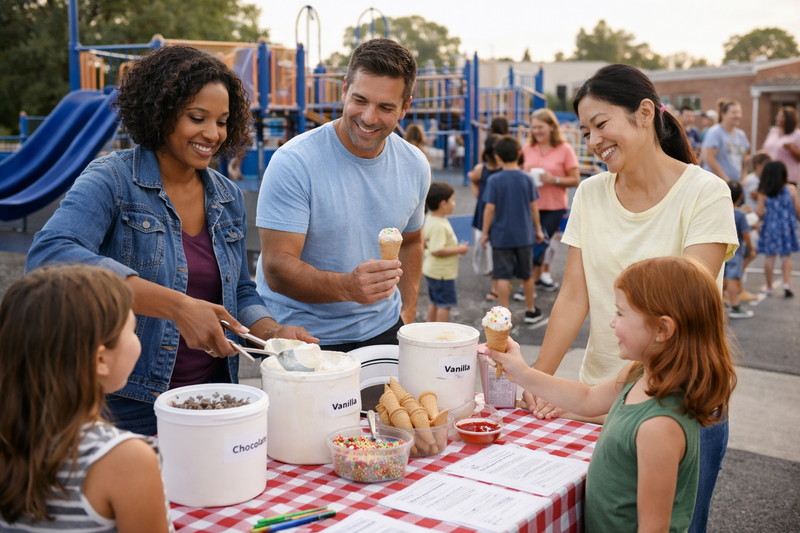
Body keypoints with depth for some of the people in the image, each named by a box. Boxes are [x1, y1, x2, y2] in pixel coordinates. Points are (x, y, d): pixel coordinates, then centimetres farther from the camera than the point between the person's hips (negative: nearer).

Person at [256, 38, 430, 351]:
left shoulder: (415, 167, -1)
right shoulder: (294, 163, -19)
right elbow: (277, 269, -23)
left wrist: (407, 314, 5)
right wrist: (348, 287, -39)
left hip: (382, 330, 5)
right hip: (300, 335, -4)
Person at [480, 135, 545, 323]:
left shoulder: (494, 180, -12)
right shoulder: (526, 179, -4)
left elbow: (490, 209, -12)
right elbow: (533, 207, 1)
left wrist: (485, 232, -2)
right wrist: (538, 229, 13)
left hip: (501, 235, -3)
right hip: (524, 235, 3)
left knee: (503, 276, 3)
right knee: (526, 275, 16)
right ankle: (531, 311, 29)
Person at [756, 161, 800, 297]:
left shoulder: (763, 192, -7)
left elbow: (760, 212, -7)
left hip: (770, 226, 0)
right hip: (787, 226, 0)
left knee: (769, 256, 9)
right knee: (787, 256, 11)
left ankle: (769, 286, 18)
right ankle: (787, 283, -3)